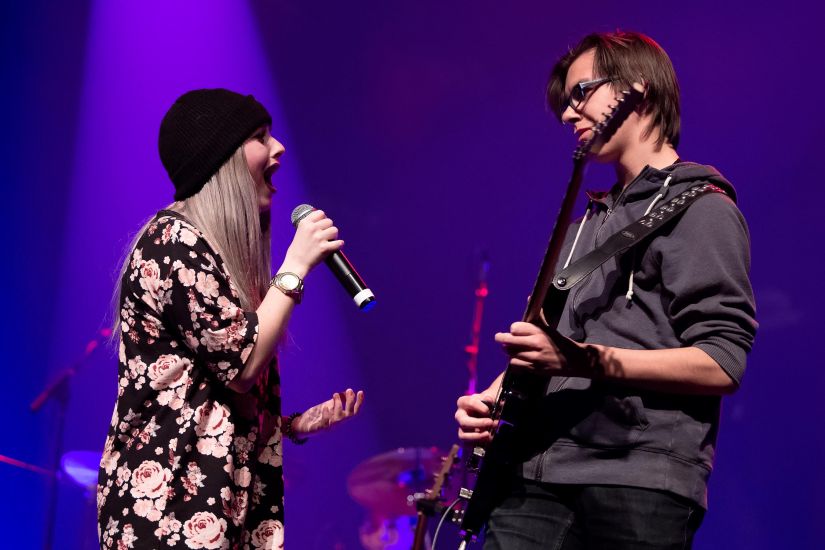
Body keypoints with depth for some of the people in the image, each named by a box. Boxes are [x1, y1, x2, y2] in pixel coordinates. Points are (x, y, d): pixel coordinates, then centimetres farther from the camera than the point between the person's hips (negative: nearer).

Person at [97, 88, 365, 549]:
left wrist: (294, 424, 11)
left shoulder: (219, 247, 18)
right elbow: (242, 366, -17)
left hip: (221, 493, 9)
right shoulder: (176, 242, -12)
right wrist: (296, 265, -11)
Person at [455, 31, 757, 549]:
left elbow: (721, 364, -12)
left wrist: (584, 360, -18)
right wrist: (493, 397, 8)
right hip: (538, 478, 7)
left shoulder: (698, 209, -1)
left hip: (637, 487, -7)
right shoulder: (589, 222, 24)